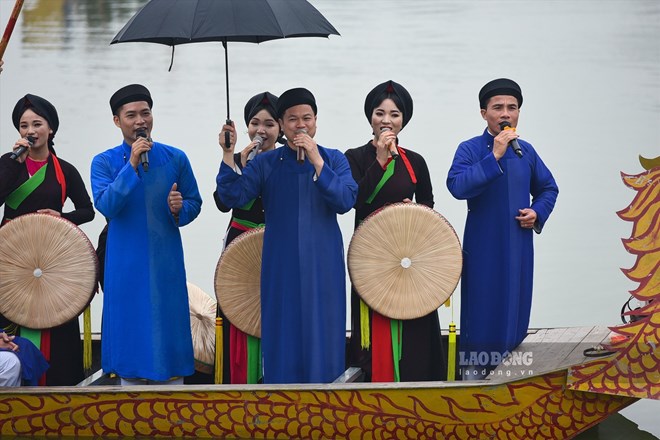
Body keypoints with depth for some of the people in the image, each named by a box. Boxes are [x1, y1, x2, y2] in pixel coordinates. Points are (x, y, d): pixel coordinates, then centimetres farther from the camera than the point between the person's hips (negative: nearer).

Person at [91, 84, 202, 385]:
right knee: (130, 326, 3)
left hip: (165, 260, 1)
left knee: (167, 325, 2)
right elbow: (105, 205, -14)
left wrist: (180, 209, -14)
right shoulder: (104, 163, 0)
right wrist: (132, 165, -20)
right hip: (125, 262, -1)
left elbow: (194, 202, 9)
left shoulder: (175, 159, 4)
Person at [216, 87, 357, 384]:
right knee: (283, 335, 0)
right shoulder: (265, 164, 6)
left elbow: (346, 201, -10)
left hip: (322, 266, 0)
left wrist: (316, 161, -17)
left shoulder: (334, 159, 6)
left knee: (322, 334, 1)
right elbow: (232, 198, -5)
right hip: (281, 267, 0)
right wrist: (228, 155, -17)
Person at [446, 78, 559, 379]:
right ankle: (474, 371, 3)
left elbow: (548, 188, 20)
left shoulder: (526, 151, 8)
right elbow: (457, 186, -23)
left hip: (519, 248, 4)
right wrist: (494, 156, -24)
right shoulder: (470, 149, -6)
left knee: (515, 309, 9)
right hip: (483, 248, -4)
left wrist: (538, 212, 0)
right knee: (482, 312, -4)